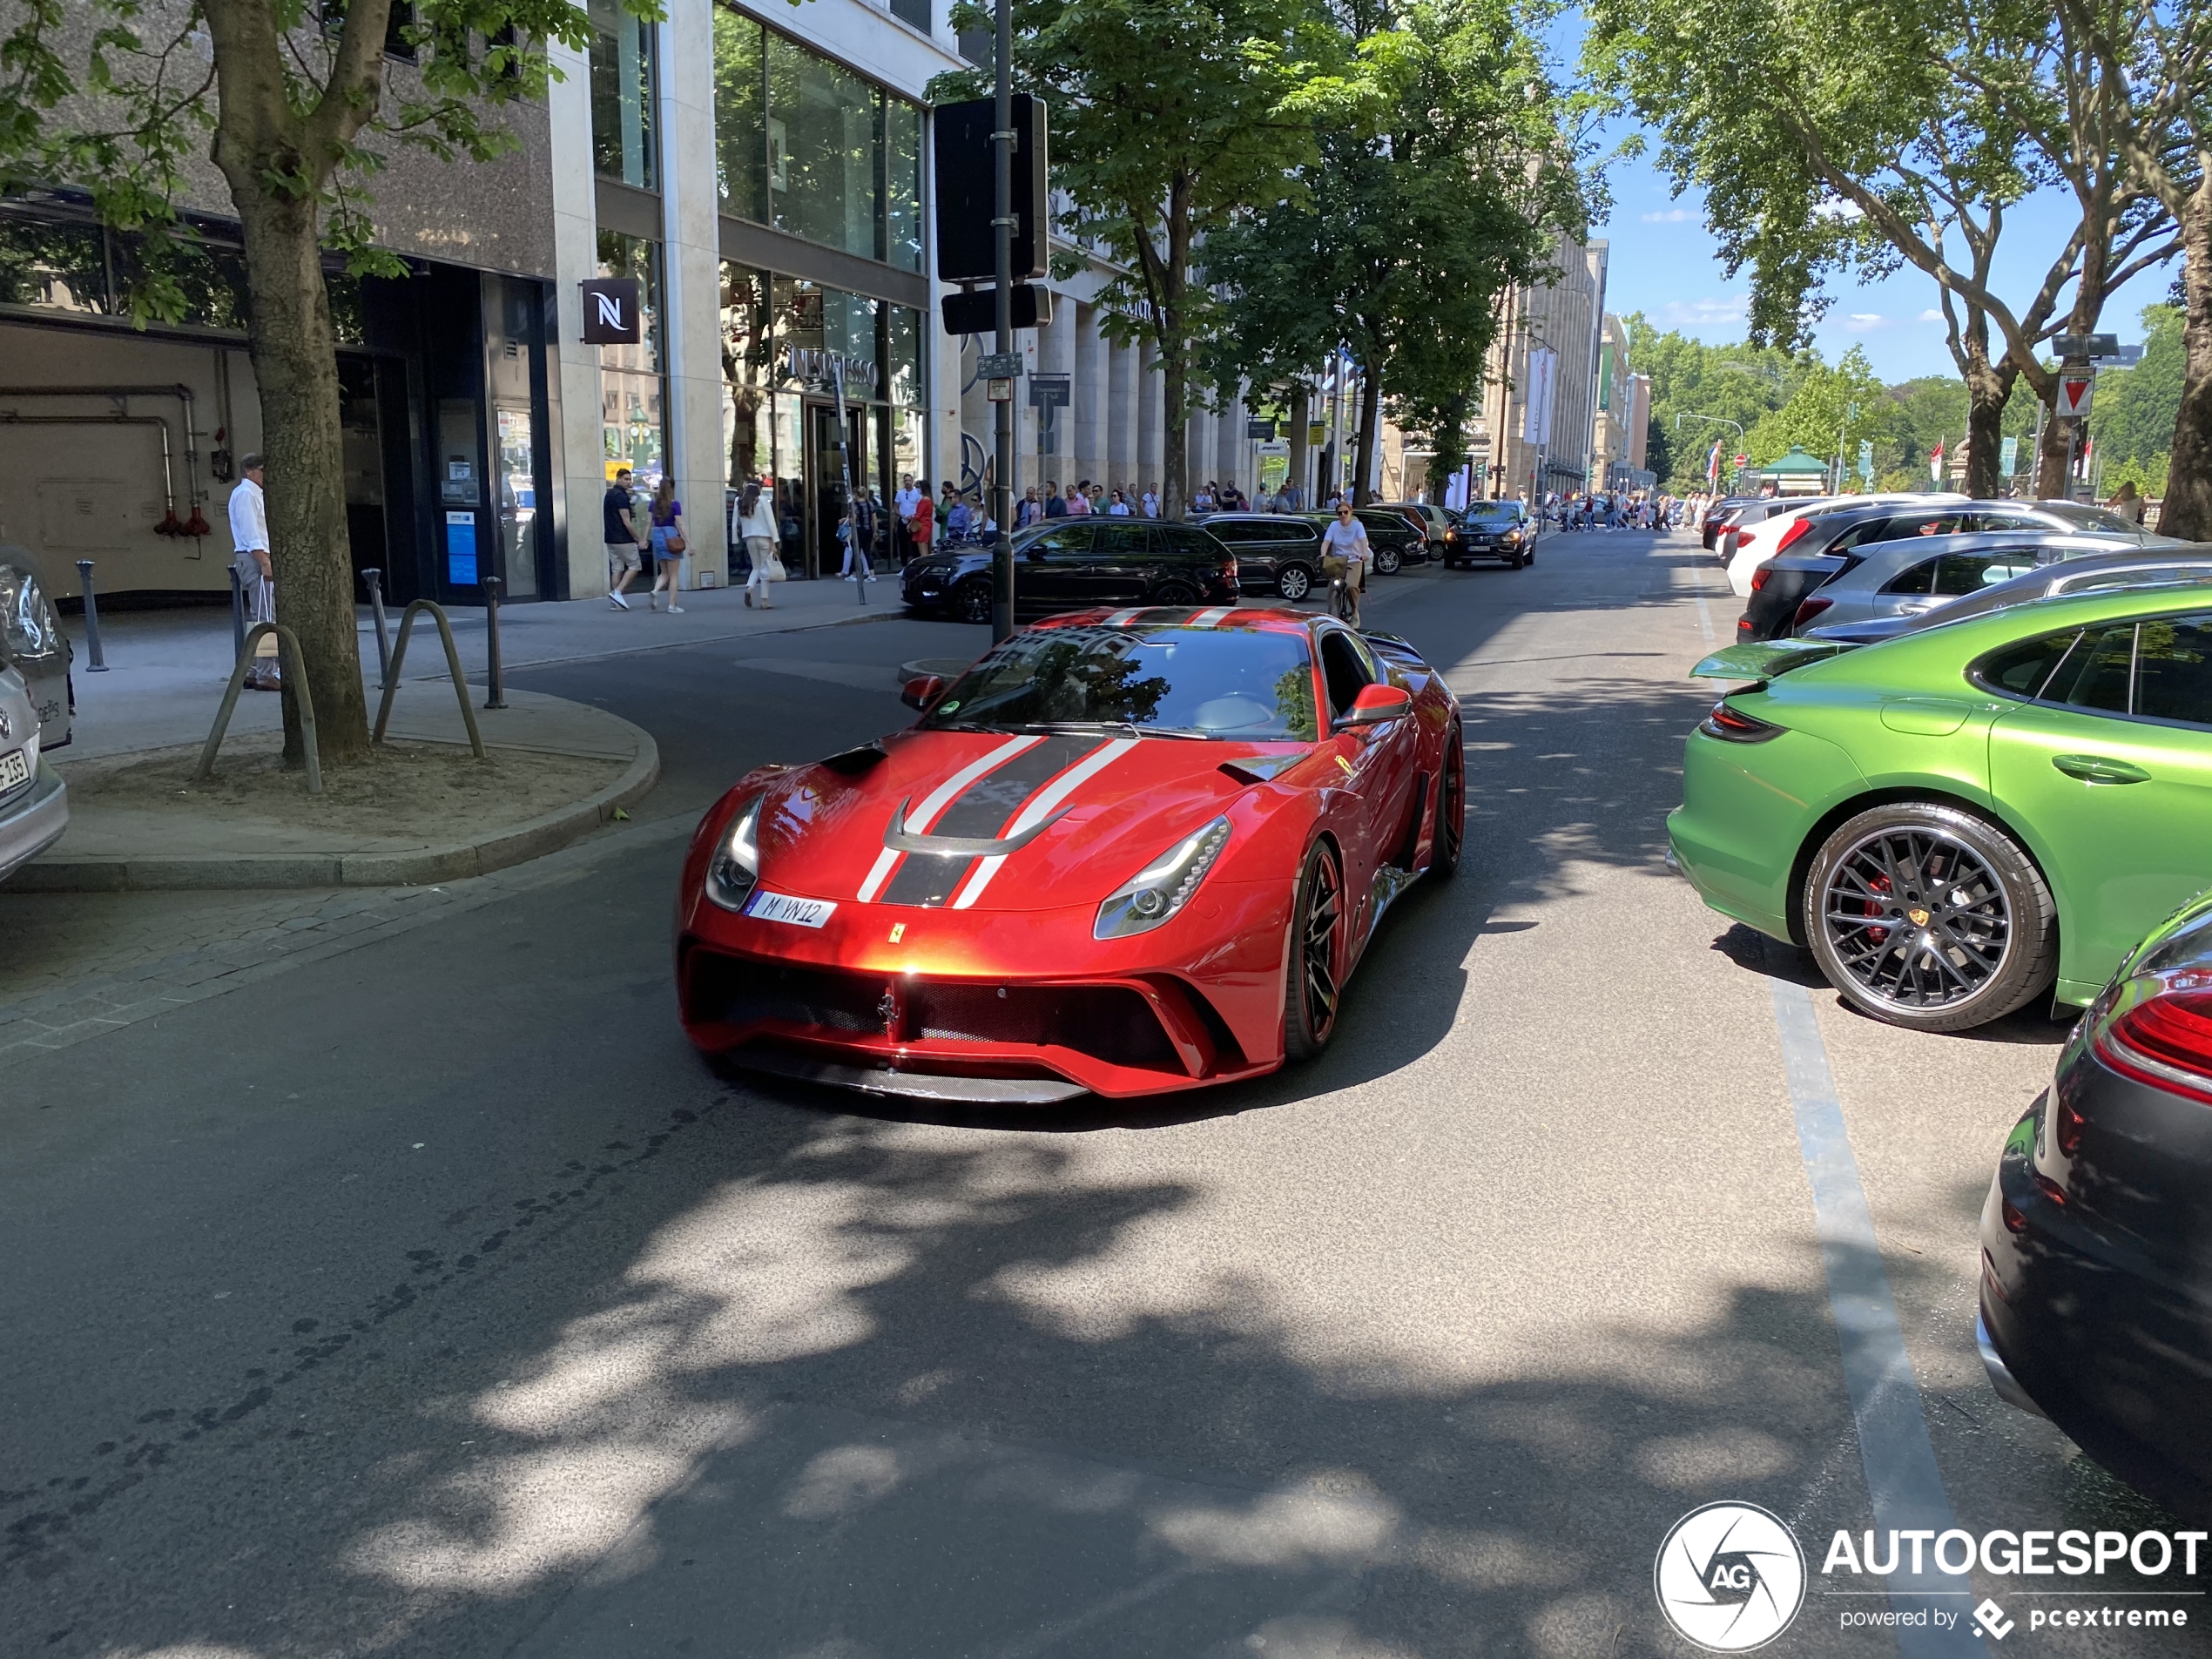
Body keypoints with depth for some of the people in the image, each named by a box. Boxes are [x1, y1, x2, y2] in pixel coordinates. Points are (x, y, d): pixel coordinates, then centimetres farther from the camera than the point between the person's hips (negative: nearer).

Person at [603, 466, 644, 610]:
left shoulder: (609, 494, 15)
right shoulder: (621, 496, -15)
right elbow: (627, 522, -18)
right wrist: (639, 539, -13)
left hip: (611, 538, 9)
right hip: (623, 539, -9)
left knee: (616, 569, 8)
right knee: (634, 566, 0)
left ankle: (615, 601, 6)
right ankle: (617, 592, -10)